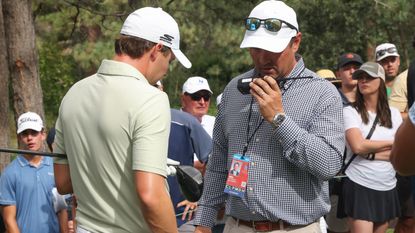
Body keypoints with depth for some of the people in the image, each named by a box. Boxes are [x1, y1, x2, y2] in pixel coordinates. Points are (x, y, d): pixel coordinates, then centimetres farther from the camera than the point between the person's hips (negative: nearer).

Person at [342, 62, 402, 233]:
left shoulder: (393, 114, 7)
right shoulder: (350, 112, -4)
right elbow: (358, 146, -17)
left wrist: (370, 153, -12)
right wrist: (391, 143, -4)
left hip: (388, 188, 5)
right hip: (360, 186, -4)